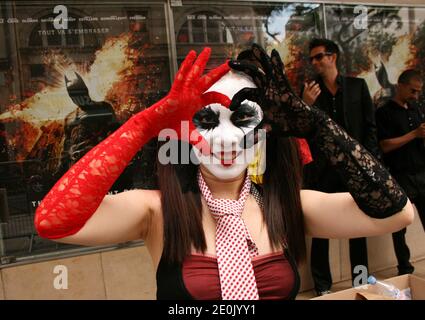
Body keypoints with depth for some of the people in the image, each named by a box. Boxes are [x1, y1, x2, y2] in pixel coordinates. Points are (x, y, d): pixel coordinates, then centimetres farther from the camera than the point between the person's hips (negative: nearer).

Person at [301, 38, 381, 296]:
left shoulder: (357, 86, 6)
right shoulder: (310, 90, 5)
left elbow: (370, 125, 5)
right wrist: (305, 105, -16)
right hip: (321, 170, 0)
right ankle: (323, 288, 14)